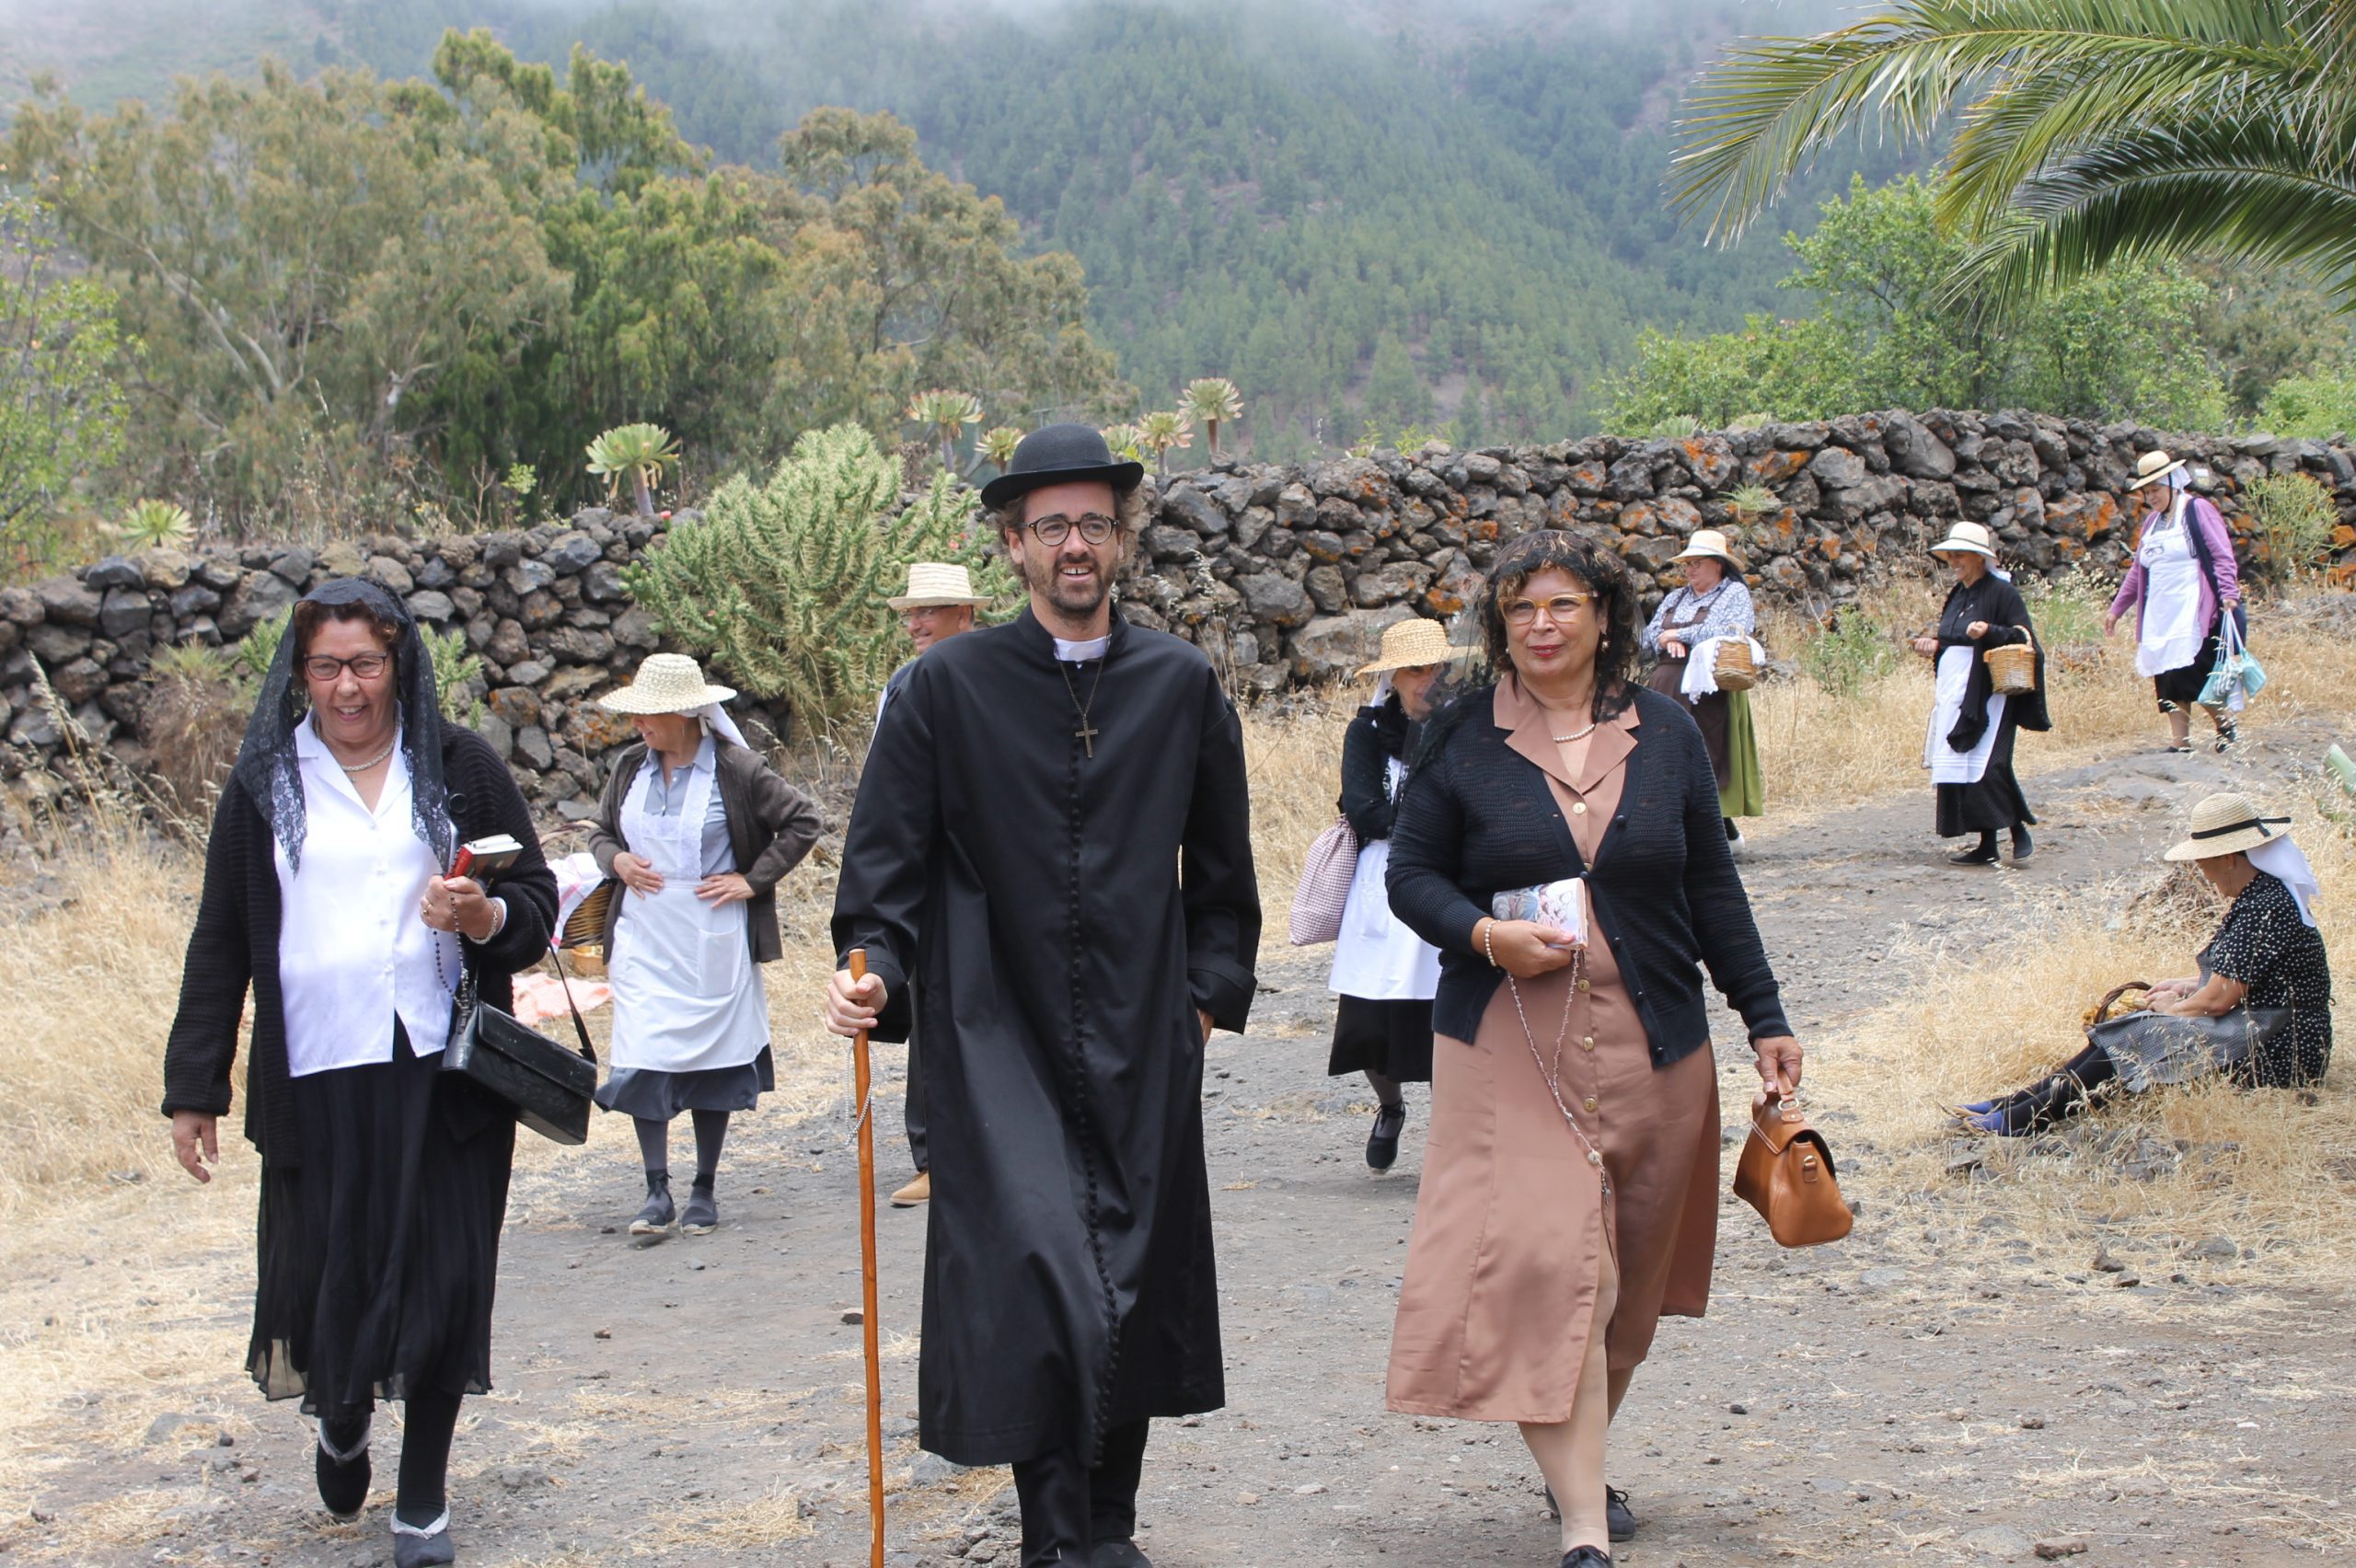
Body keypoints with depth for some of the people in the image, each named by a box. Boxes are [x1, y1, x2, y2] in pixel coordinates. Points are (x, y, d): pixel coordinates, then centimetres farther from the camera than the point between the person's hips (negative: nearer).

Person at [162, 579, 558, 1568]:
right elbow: (221, 943, 9)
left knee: (442, 1279, -1)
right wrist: (195, 1086, 5)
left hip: (444, 1072, 0)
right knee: (326, 1270, 3)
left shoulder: (458, 765, 6)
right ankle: (341, 1423, 36)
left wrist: (485, 917, -14)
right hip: (315, 1077, 0)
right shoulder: (266, 781, 7)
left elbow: (538, 895, 9)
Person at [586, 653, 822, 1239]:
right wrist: (615, 860, -2)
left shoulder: (735, 768, -8)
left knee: (712, 1062, 5)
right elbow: (601, 830, 20)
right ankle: (657, 1194, 1)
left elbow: (801, 821, -2)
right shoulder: (631, 767, 5)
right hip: (642, 943, 3)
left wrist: (753, 880, -7)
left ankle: (705, 1191, 17)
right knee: (642, 1062, -7)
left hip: (713, 943, -3)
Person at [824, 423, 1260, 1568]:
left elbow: (1221, 864, 15)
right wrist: (875, 969, -14)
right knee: (1035, 1274, -14)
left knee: (1139, 1285, 8)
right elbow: (887, 856, 0)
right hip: (999, 1039, -3)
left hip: (1143, 1044, 3)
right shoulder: (949, 687, -1)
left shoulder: (1180, 684, 7)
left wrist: (1213, 987, 9)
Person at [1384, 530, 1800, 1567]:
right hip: (1507, 1047, -3)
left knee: (1627, 1272, 11)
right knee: (1540, 1261, -14)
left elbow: (1713, 889, 12)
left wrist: (1764, 1017, 12)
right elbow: (1411, 873, 4)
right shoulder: (1462, 737, 1)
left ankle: (1582, 1465, 33)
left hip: (1652, 1047, 3)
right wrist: (1486, 935, -15)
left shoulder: (1665, 732, 7)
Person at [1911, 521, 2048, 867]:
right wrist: (1935, 646, 7)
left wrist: (1989, 631, -27)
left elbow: (2023, 637, -12)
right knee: (1961, 771, 5)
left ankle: (2020, 832, -3)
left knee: (1988, 767, -17)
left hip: (1987, 694, -8)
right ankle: (1987, 846, 9)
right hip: (1955, 695, 8)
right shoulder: (1957, 595, 17)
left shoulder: (2001, 592, -6)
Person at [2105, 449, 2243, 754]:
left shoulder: (2198, 510, -2)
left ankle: (2226, 727, 4)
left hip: (2193, 613, -7)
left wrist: (2229, 593, -22)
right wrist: (2117, 608, 27)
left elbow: (2221, 555, -9)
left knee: (2192, 673, -13)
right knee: (2167, 679, 2)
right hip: (2160, 617, 7)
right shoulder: (2152, 521, 19)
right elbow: (2138, 570, 27)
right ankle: (2180, 741, 4)